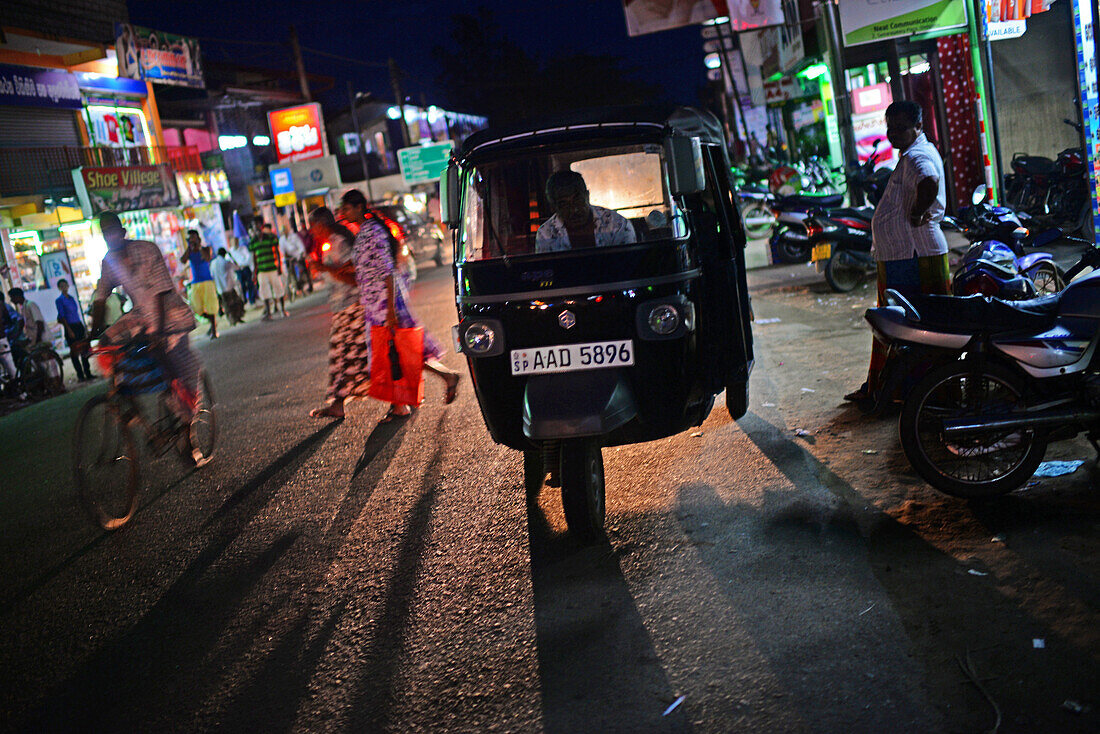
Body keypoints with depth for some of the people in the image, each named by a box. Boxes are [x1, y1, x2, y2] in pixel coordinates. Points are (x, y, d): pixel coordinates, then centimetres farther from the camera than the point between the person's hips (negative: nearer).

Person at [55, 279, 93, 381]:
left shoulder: (71, 298, 14)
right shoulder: (59, 300, -4)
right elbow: (62, 316, -9)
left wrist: (83, 328, 17)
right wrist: (69, 330, -16)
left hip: (79, 326, 6)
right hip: (70, 327, -6)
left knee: (84, 350, 6)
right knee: (74, 352, -3)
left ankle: (88, 374, 11)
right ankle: (80, 376, 0)